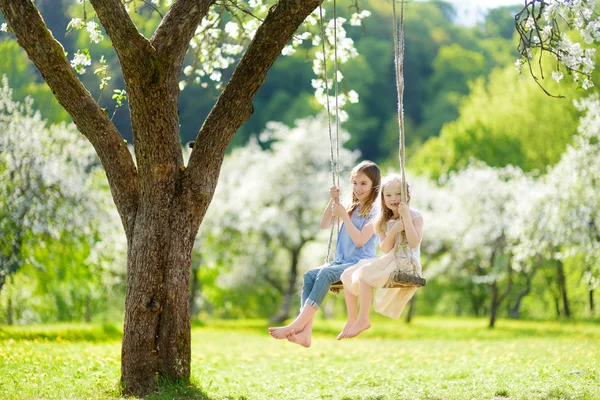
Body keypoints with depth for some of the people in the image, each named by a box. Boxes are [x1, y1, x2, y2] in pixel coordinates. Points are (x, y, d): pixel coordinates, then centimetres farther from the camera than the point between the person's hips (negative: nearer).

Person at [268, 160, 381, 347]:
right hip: (341, 262, 7)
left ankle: (298, 324, -39)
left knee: (325, 274, -34)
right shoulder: (352, 208, 20)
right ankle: (305, 332, -36)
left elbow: (360, 240, -12)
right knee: (310, 275, -22)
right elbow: (324, 225, 15)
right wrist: (333, 202, 4)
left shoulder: (375, 210, -2)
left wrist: (344, 216, -13)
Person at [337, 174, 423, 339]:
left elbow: (414, 242, -17)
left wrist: (406, 216, -18)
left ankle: (363, 319, -21)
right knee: (347, 275, -2)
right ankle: (352, 320, 0)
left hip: (406, 264, -7)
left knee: (364, 273, -26)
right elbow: (385, 248, 2)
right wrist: (393, 230, -15)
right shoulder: (385, 222, 15)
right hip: (389, 262, 7)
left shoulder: (415, 216, -2)